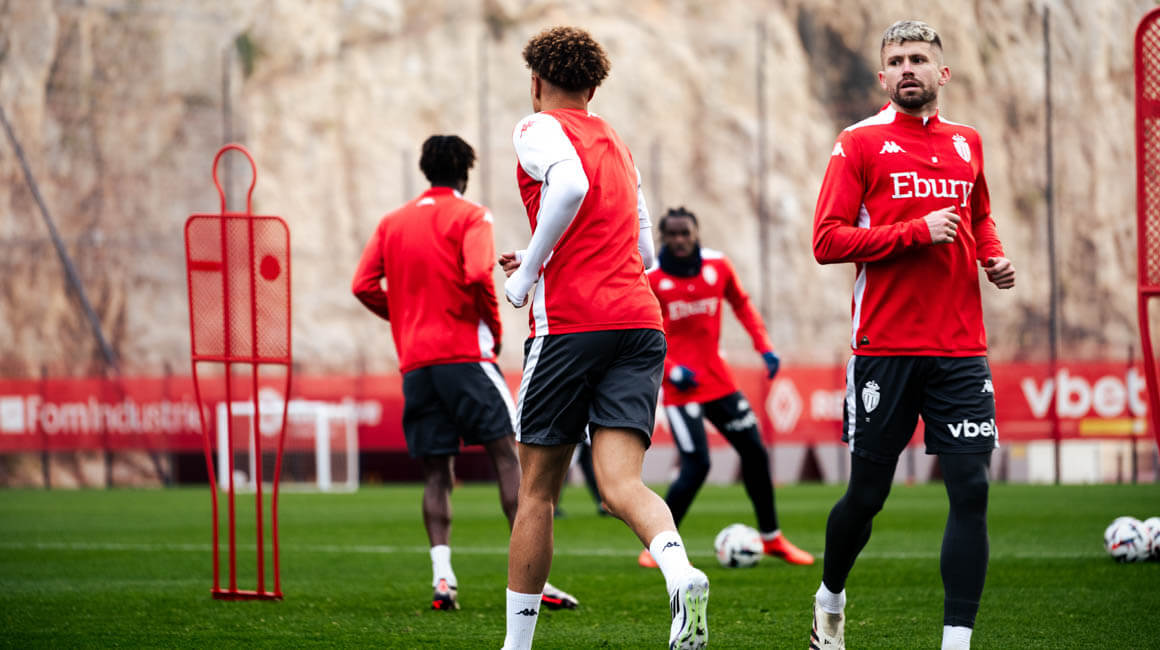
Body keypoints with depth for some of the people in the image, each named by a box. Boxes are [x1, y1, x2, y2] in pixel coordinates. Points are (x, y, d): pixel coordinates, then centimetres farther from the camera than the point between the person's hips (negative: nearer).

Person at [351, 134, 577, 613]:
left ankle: (442, 576, -8)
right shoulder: (470, 216, -1)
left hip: (414, 361, 5)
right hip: (463, 354, -5)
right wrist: (495, 330, -3)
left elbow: (364, 286, 7)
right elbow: (478, 275, -17)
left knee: (436, 475, 6)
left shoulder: (393, 222, 15)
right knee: (508, 457, -4)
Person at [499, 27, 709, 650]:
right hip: (640, 319, 5)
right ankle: (680, 571, -37)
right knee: (619, 483, -7)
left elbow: (570, 185, -20)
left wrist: (529, 272, -10)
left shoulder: (540, 129, 2)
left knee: (537, 490, 6)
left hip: (571, 323, -5)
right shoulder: (615, 143, 25)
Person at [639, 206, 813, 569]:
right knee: (696, 465, -15)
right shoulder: (650, 279, -10)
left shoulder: (717, 266, 2)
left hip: (717, 380, 6)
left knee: (755, 453, 9)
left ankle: (771, 539, 25)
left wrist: (765, 347, 6)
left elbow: (742, 305, 16)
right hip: (681, 386, -6)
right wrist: (670, 369, -17)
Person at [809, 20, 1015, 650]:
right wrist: (916, 232, -16)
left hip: (961, 349, 3)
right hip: (885, 348, -3)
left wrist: (992, 256, 10)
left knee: (971, 491, -9)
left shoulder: (966, 143, 14)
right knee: (866, 495, 6)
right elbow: (827, 240, -8)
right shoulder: (860, 142, -1)